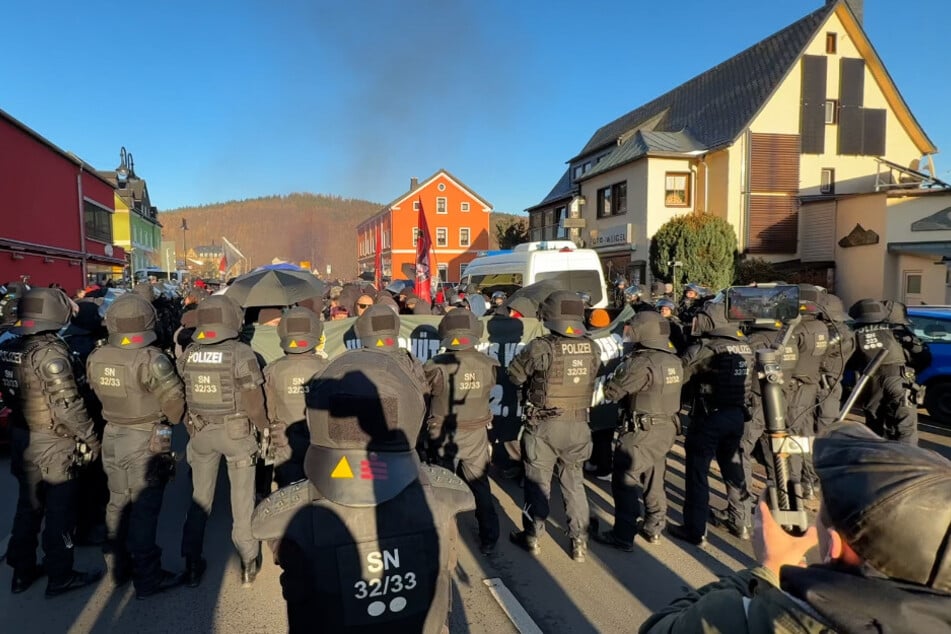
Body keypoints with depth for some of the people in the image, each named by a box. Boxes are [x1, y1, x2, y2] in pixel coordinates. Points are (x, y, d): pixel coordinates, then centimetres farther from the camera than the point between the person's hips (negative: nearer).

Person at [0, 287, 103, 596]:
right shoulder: (50, 351, -23)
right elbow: (68, 405, -23)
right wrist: (91, 438, -14)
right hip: (54, 444, -8)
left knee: (28, 506, 20)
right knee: (60, 511, 6)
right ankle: (60, 576, 17)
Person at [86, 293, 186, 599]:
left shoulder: (96, 358, -3)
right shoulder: (151, 359, -23)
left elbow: (98, 394, 7)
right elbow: (174, 400, -19)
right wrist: (170, 421, 2)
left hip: (112, 436, 7)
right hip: (146, 440, -7)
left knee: (118, 502, 19)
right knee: (144, 508, 2)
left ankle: (122, 567, 35)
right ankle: (147, 578, 13)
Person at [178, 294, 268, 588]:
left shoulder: (188, 354, -4)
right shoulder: (241, 352, -17)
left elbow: (183, 395, -1)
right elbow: (254, 403, -16)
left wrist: (196, 420, 14)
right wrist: (264, 427, 0)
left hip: (200, 431, 4)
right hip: (236, 431, -3)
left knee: (199, 498, 17)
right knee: (242, 500, 10)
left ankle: (192, 565, 25)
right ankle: (248, 563, 20)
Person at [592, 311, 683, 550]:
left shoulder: (641, 363, -22)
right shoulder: (675, 361, 2)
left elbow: (612, 391, -18)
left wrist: (617, 376, 2)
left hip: (642, 431, -8)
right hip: (667, 427, 8)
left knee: (625, 481, 2)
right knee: (654, 480, 20)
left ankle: (623, 536, 8)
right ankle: (654, 528, 32)